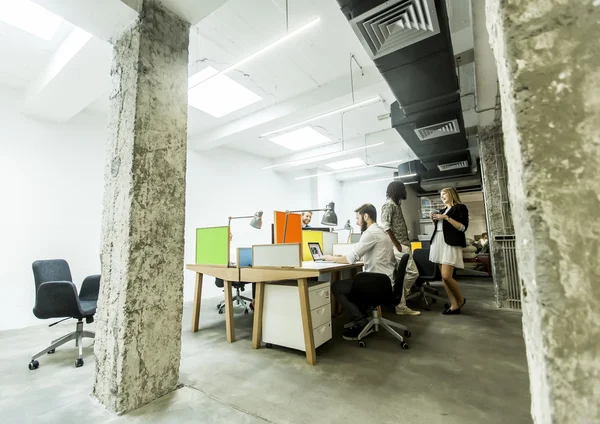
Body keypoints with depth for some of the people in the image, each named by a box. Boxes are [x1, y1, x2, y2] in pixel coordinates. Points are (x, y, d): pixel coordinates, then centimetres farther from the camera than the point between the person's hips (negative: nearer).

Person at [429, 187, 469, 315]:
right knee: (444, 277, 3)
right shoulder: (442, 210, 21)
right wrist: (434, 220, 8)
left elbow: (463, 227, -10)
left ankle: (461, 299, 11)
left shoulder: (460, 208, 1)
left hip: (451, 244, -7)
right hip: (438, 243, 7)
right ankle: (454, 305, 9)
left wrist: (446, 218, -14)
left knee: (446, 276, -14)